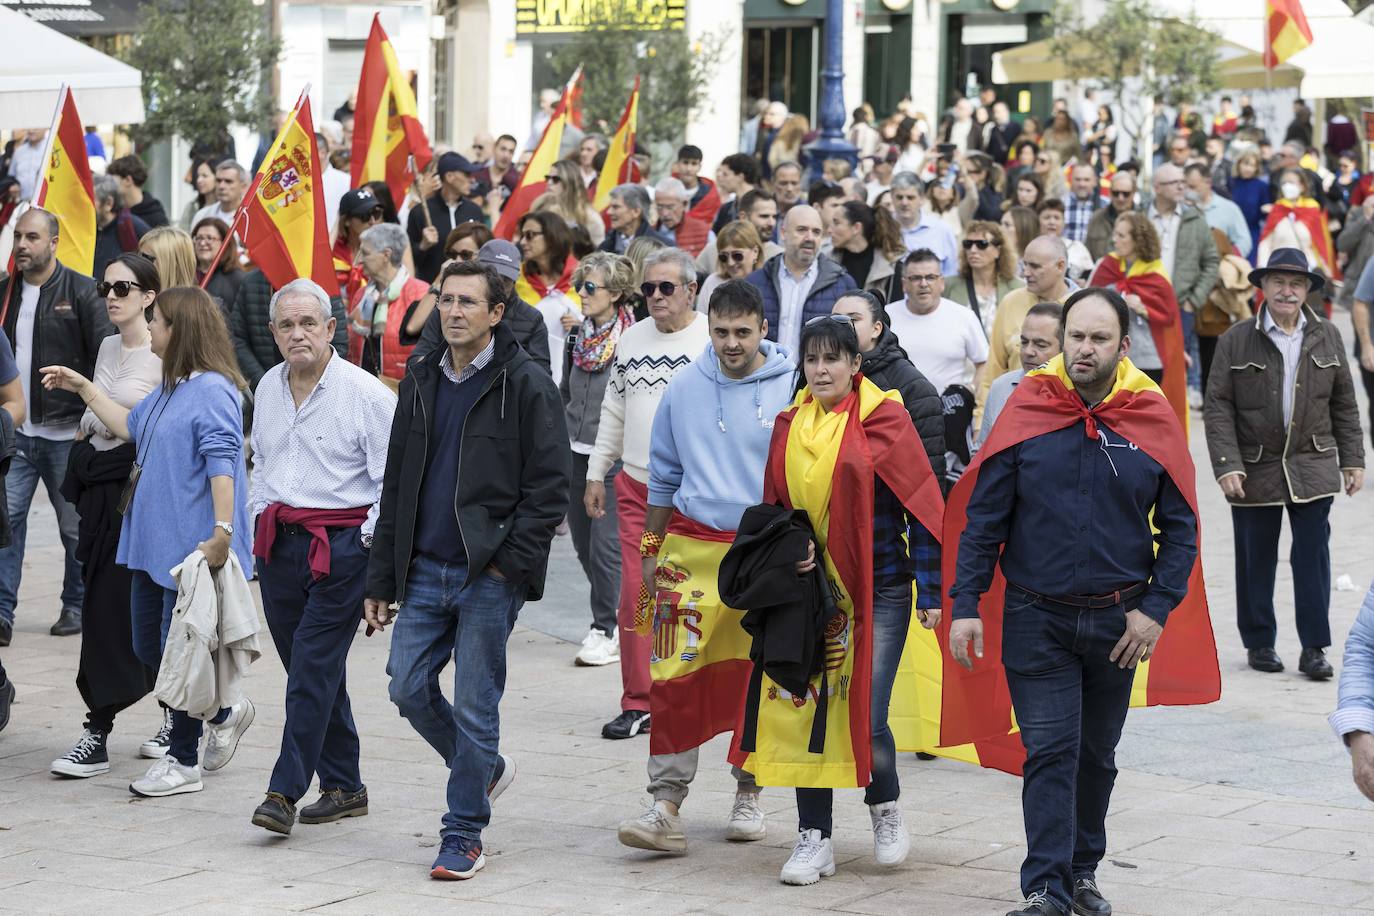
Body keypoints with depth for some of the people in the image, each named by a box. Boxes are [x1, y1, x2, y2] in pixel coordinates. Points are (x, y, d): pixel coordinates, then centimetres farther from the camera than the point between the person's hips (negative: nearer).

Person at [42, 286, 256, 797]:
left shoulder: (213, 391, -18)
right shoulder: (168, 388, 13)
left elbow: (222, 465, -25)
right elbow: (130, 426, 29)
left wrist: (222, 534, -31)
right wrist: (83, 389, 29)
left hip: (193, 547, -10)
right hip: (154, 543, 10)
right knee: (148, 647, 15)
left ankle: (183, 762, 14)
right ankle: (224, 712, 32)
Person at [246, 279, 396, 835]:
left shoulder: (365, 393, -9)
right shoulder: (268, 388, 12)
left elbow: (393, 476, -9)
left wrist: (371, 539, -13)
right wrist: (258, 518, 19)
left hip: (342, 544, -7)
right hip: (278, 540, 7)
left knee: (314, 668, -10)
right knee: (313, 669, 10)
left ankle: (286, 791, -11)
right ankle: (344, 787, 19)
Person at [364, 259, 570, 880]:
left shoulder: (525, 385, -6)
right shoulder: (422, 382, 12)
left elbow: (550, 487, -8)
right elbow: (396, 486, 16)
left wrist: (510, 560, -16)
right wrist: (380, 579, 12)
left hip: (490, 573, -6)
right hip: (426, 571, 6)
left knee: (474, 706, -1)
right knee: (409, 688, 4)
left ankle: (464, 836, 9)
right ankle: (484, 768, 30)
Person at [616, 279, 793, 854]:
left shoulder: (791, 390, -3)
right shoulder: (685, 388, 5)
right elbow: (663, 474, 14)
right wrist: (651, 548, 14)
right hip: (693, 547, 1)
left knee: (757, 678, 8)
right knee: (675, 677, -8)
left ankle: (748, 794, 24)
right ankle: (667, 803, -9)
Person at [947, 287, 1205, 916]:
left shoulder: (1152, 420, -4)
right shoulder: (1027, 411, -7)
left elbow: (1179, 528, 2)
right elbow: (983, 517, -3)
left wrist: (1157, 610, -7)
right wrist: (965, 606, -9)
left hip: (1118, 622, 2)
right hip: (1036, 619, -2)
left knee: (1097, 756, 15)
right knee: (1049, 752, -8)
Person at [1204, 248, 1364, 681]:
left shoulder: (1327, 337, 5)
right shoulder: (1236, 341, -3)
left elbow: (1344, 403, 11)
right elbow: (1218, 407, -5)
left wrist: (1352, 460, 8)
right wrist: (1227, 465, -13)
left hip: (1313, 467, 1)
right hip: (1254, 471, -1)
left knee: (1313, 556, -1)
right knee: (1255, 560, 7)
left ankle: (1314, 648, 5)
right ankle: (1259, 643, 20)